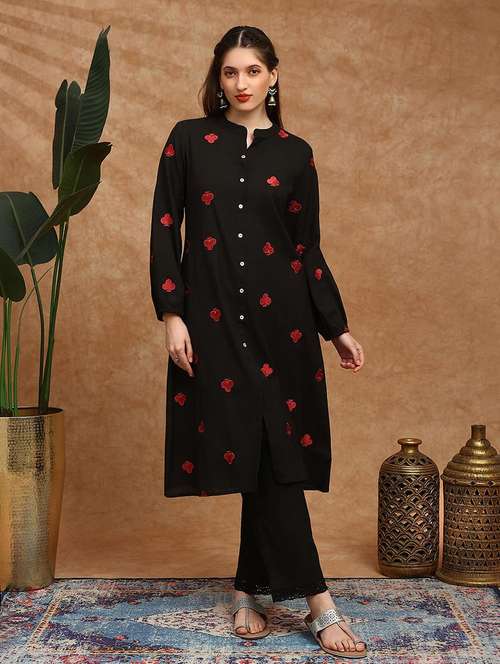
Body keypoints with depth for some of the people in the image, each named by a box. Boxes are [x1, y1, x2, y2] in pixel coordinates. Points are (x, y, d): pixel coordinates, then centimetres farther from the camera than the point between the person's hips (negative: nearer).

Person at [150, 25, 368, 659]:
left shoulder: (294, 153, 8)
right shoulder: (188, 140, 5)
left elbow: (308, 248, 10)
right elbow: (165, 230, 2)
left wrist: (338, 328, 7)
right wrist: (172, 314, -7)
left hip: (280, 317, 2)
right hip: (214, 317, -2)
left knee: (271, 453, 1)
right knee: (265, 458, -3)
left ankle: (251, 591, 17)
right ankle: (317, 602, 2)